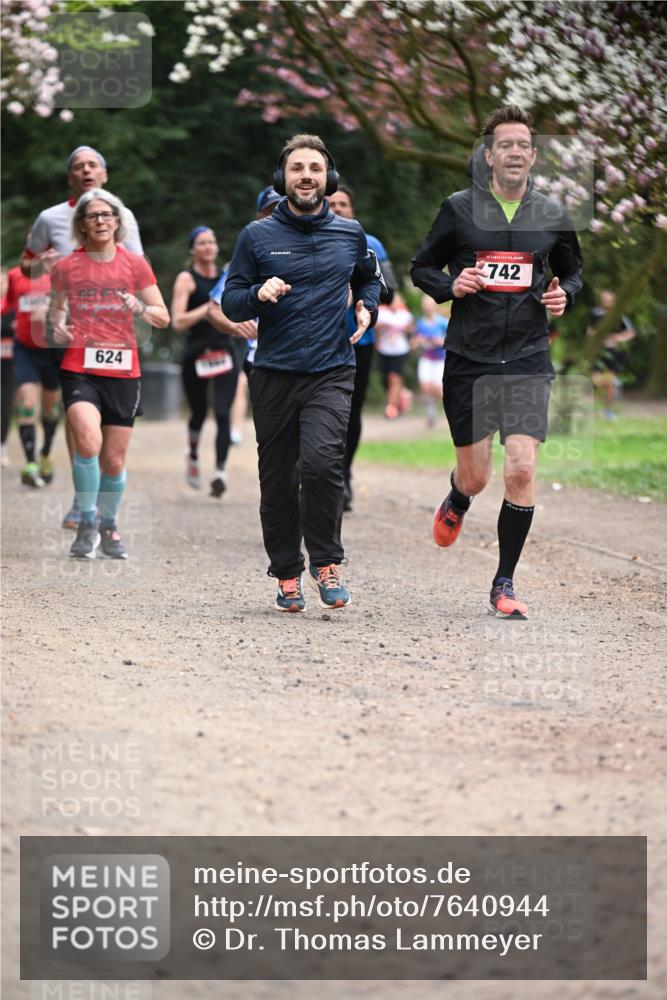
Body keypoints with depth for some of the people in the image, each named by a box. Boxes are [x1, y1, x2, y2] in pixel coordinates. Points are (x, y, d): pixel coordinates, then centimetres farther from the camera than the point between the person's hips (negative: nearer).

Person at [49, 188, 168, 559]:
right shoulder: (67, 266, 3)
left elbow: (163, 318, 6)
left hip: (123, 371, 1)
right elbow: (57, 307, 18)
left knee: (114, 460, 7)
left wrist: (140, 308, -15)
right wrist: (58, 327, -5)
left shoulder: (135, 264, 4)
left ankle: (110, 526, 30)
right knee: (88, 441, -25)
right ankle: (87, 523, -8)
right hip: (79, 368, -1)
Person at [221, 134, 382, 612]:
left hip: (332, 373, -1)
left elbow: (370, 277, 28)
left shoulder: (350, 234, 8)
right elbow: (231, 303, 5)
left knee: (321, 461, -22)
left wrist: (367, 307, 8)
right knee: (278, 481, 5)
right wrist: (260, 294, -15)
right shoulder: (258, 236, 3)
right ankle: (287, 574, 20)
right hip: (274, 375, 1)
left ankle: (326, 562, -4)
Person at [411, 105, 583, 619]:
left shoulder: (552, 216, 5)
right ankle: (456, 505, 45)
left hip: (528, 359, 1)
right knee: (475, 477, 5)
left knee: (522, 470, -11)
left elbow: (573, 271, 20)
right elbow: (422, 267, 9)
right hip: (469, 358, -1)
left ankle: (504, 584, 2)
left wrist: (563, 294, -2)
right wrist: (451, 286, -12)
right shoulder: (460, 209, -1)